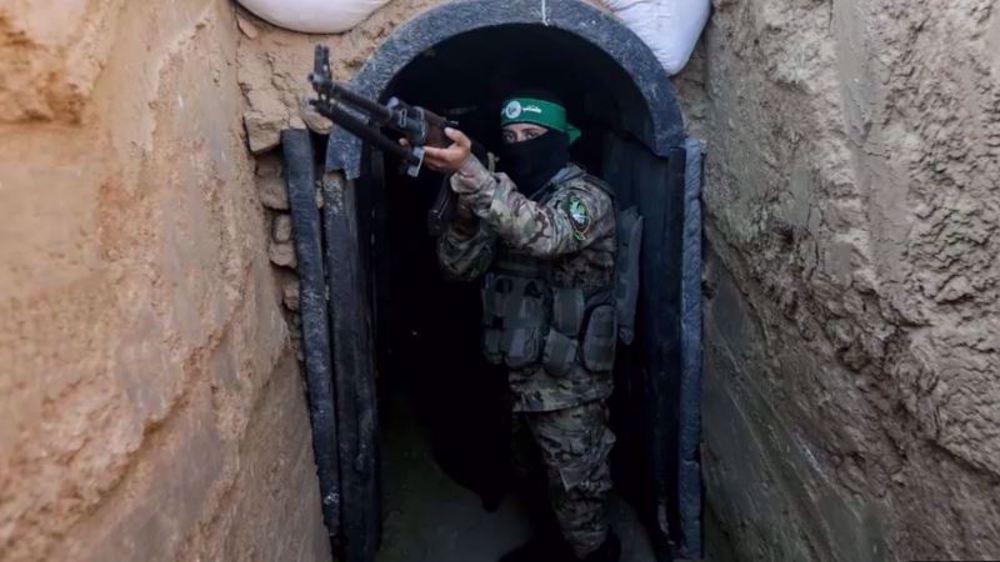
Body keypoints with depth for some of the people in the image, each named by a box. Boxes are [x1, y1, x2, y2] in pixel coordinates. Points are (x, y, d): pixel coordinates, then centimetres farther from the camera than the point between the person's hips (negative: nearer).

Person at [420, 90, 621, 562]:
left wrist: (469, 173, -46)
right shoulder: (507, 198, 8)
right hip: (518, 368, 8)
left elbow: (544, 235, -38)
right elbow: (458, 267, 1)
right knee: (538, 469, 24)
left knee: (574, 479, 9)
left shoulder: (587, 196, -15)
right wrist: (466, 210, -19)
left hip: (568, 375, -7)